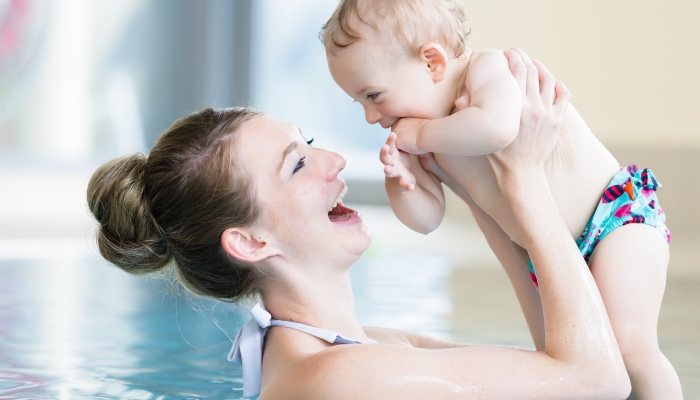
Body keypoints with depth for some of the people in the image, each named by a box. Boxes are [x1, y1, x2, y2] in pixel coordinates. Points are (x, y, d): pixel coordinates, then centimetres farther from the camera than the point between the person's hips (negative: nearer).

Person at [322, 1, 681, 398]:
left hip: (620, 215, -8)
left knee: (629, 346, -22)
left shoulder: (489, 67, -23)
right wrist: (403, 184, -17)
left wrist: (422, 134, -30)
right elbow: (428, 218, 5)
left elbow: (498, 126, -45)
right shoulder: (430, 142, 0)